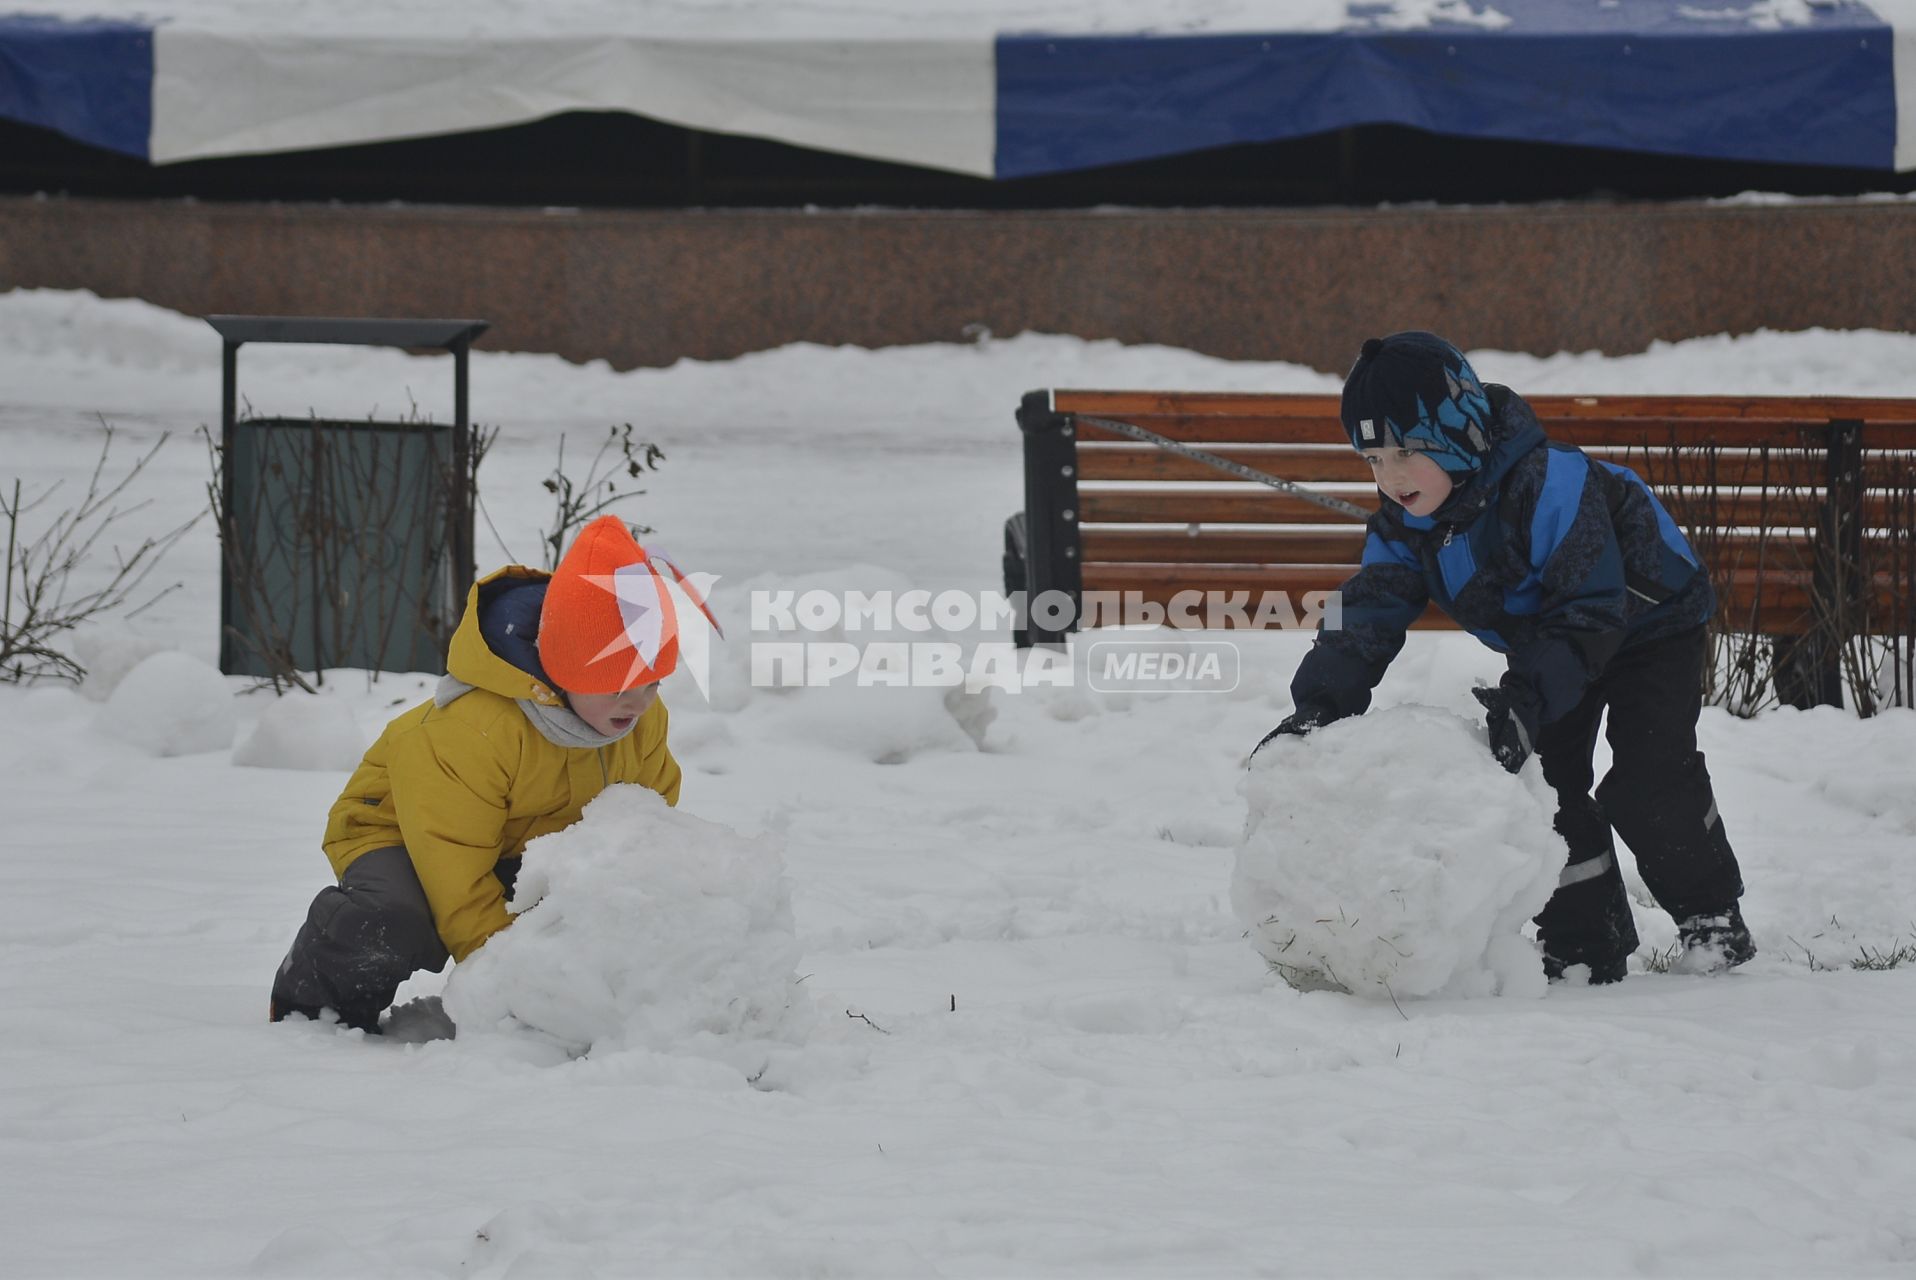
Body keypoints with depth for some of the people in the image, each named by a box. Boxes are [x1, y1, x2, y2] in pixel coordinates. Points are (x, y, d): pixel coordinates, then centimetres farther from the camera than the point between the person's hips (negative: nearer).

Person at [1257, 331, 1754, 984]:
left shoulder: (1547, 484, -38)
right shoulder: (1405, 524, -14)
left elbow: (1590, 611, -37)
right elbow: (1367, 617, -15)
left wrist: (1527, 697, -47)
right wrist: (1318, 705, -32)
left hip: (1648, 621, -7)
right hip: (1549, 641, 7)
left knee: (1649, 780, -17)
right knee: (1544, 778, -5)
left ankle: (1713, 916, 3)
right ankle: (1584, 938, 5)